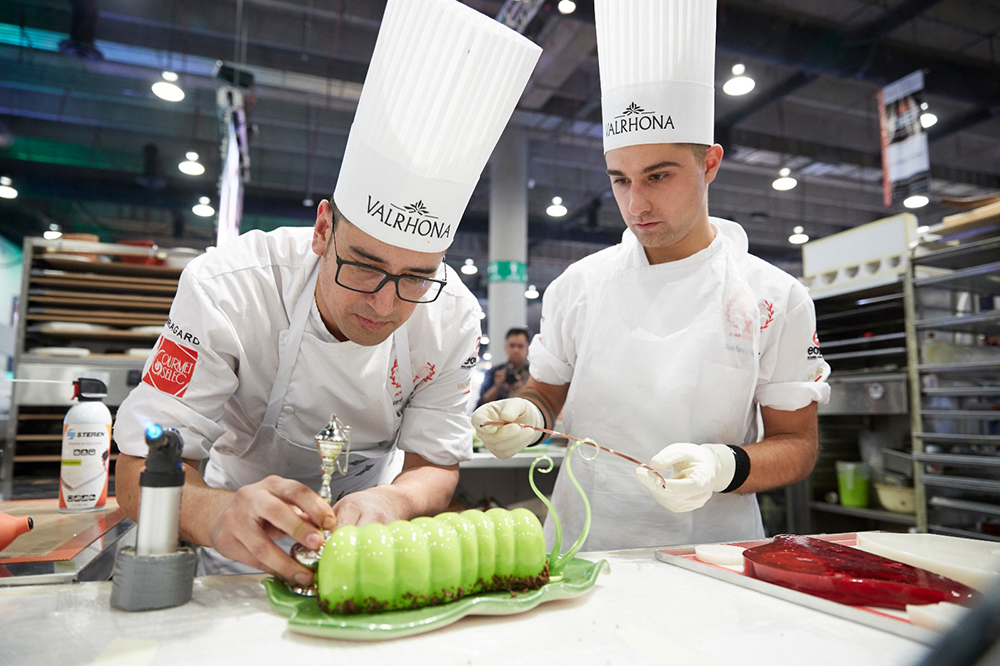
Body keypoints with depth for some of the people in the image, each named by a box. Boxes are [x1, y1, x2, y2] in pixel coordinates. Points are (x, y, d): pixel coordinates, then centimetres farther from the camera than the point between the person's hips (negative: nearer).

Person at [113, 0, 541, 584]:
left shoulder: (454, 317, -17)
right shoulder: (227, 289, -22)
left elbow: (436, 466, -11)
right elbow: (145, 468, -21)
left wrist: (388, 504, -34)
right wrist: (219, 514, -43)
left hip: (361, 538, 1)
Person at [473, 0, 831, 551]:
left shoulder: (776, 299, -3)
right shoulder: (577, 285, 1)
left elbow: (797, 444, 1)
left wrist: (723, 467, -18)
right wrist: (525, 413, -10)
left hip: (707, 548, 0)